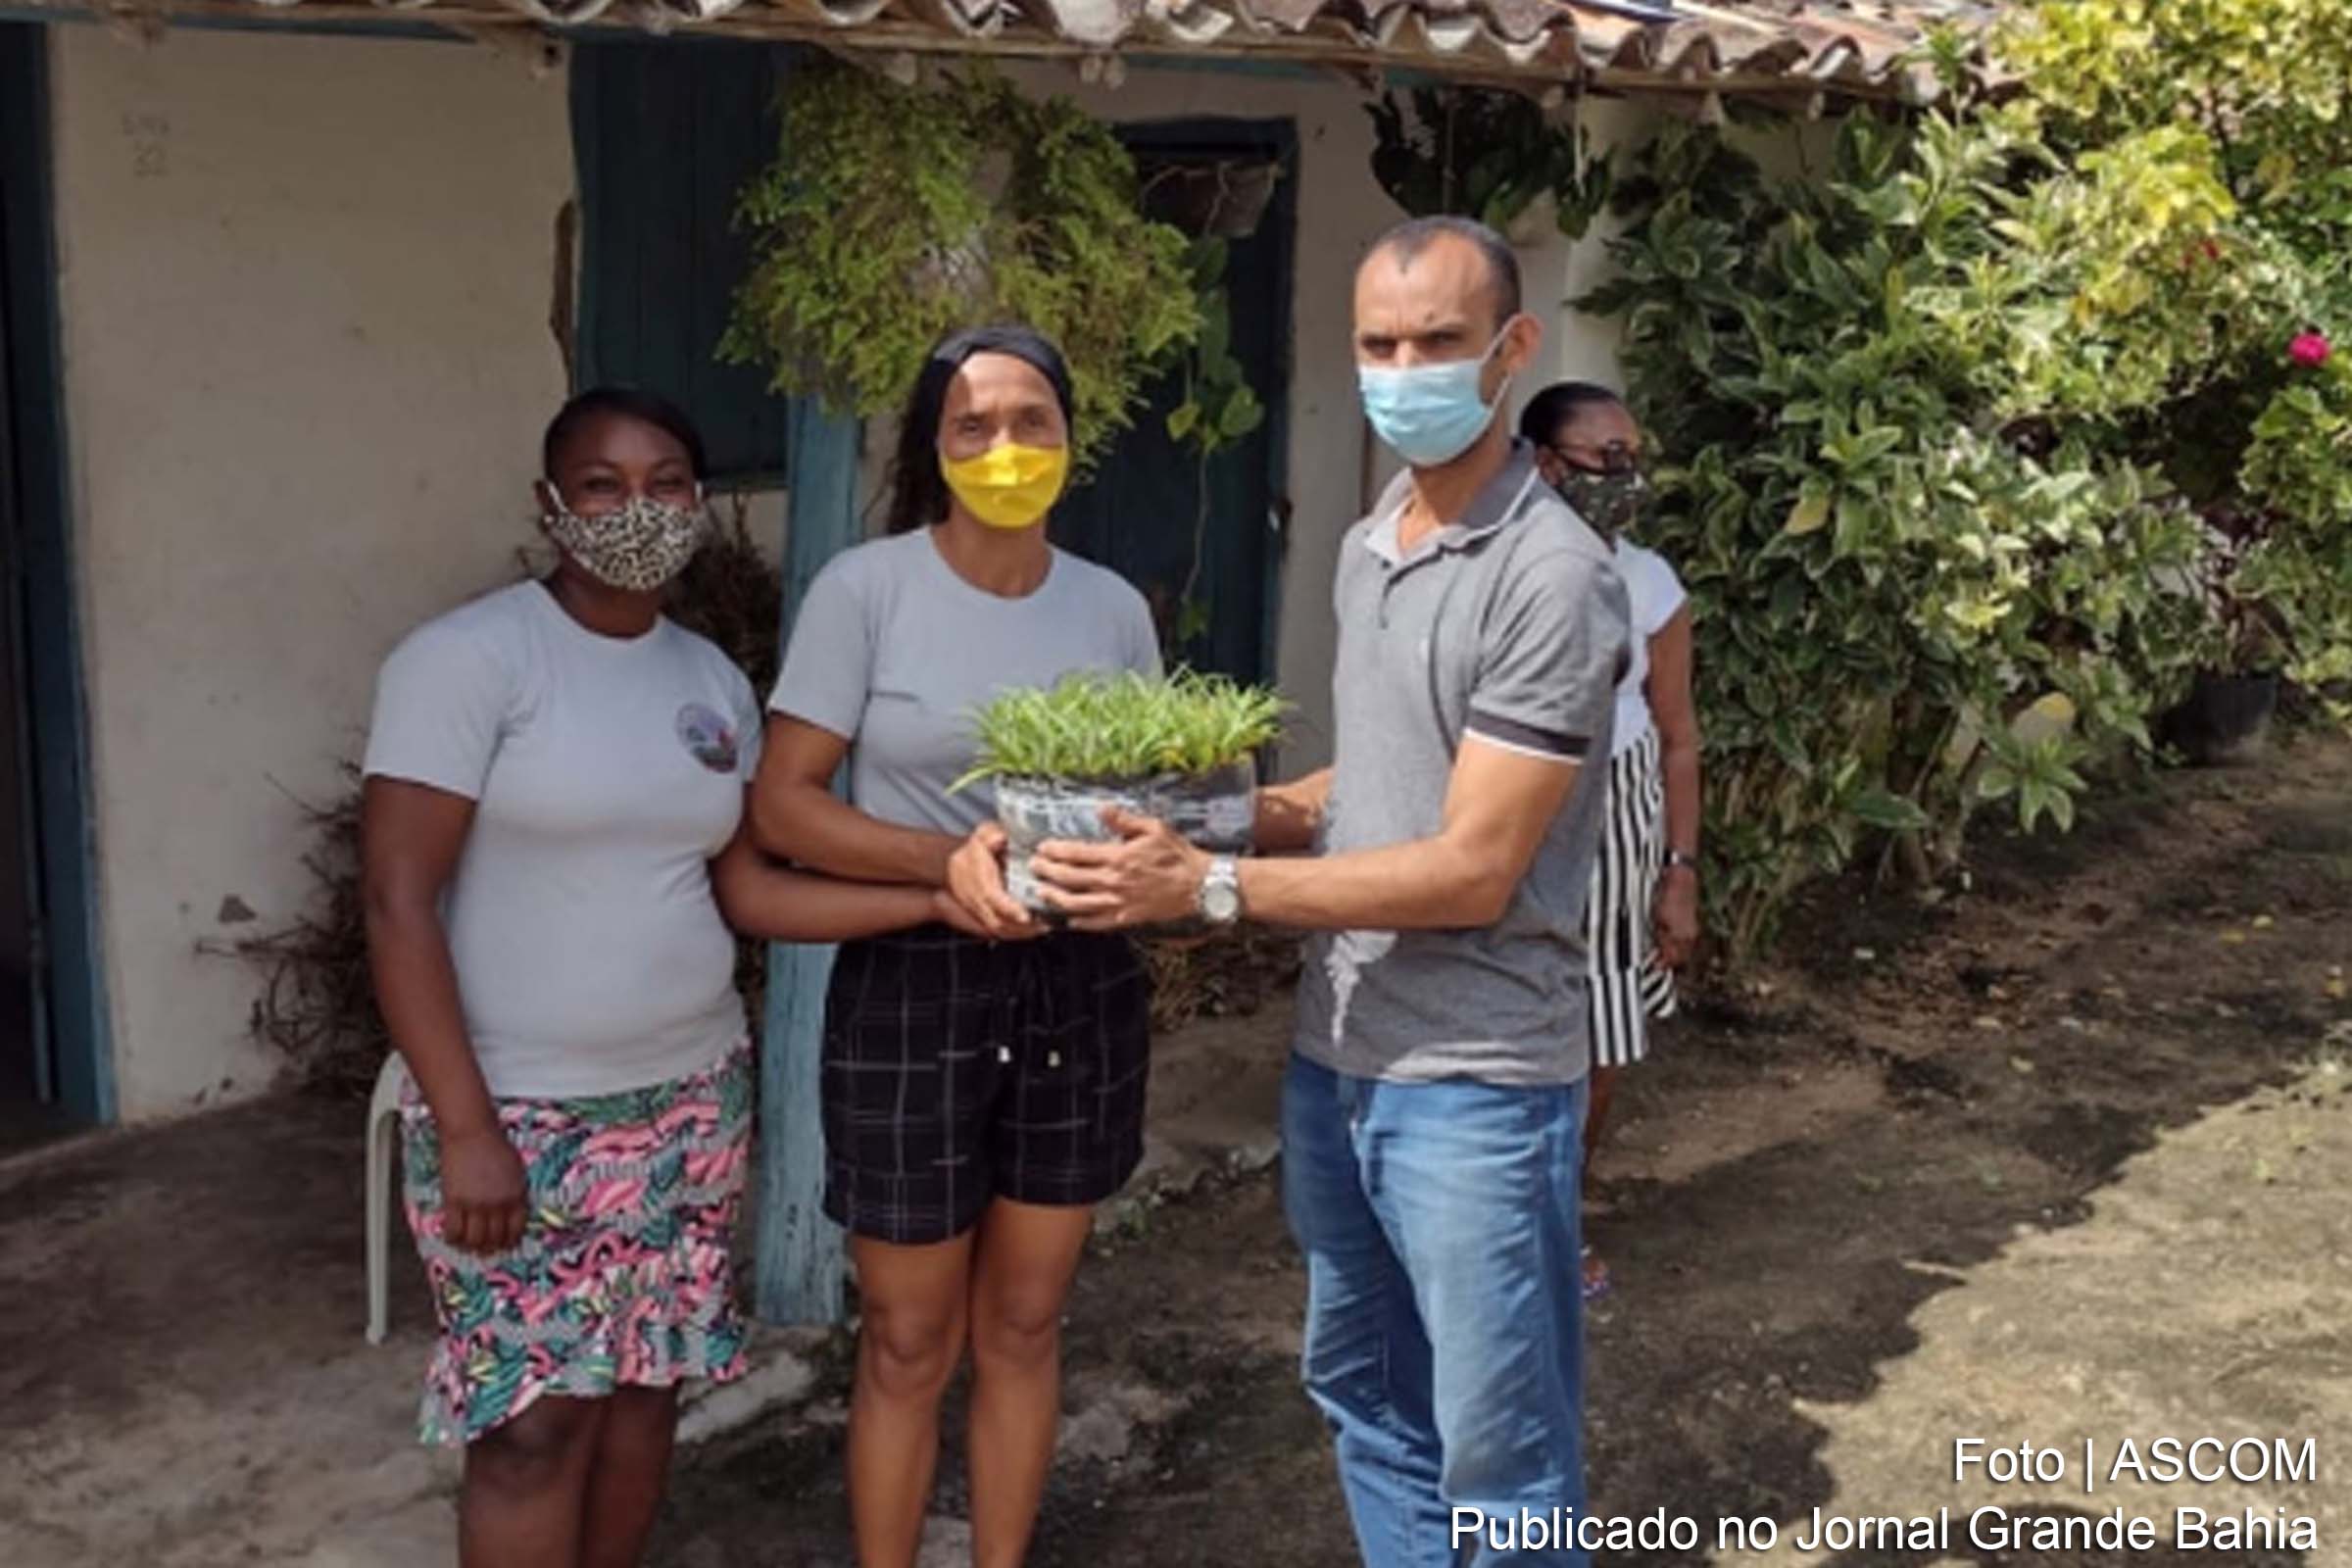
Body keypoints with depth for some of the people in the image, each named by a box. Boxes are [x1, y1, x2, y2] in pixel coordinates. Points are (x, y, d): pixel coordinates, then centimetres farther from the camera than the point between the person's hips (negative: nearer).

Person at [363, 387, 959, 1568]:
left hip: (690, 1098, 6)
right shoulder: (468, 658, -13)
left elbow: (746, 888, 7)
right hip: (523, 1115, -6)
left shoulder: (713, 679, 7)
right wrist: (466, 1127, -20)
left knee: (647, 1382, 13)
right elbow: (398, 902, -16)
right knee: (538, 1416, 1)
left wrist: (936, 896, -5)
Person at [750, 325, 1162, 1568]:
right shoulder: (864, 588, -9)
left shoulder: (1114, 607, 3)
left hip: (1080, 987, 4)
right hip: (914, 987, -3)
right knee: (908, 1344, 8)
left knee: (1022, 1327, 16)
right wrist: (948, 859, -25)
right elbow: (782, 806, -10)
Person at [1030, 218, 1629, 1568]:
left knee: (1499, 1460, 6)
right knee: (1367, 1398, 22)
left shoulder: (1553, 576, -18)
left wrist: (1213, 888, -22)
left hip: (1474, 1083, -8)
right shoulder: (1367, 549, 9)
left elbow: (1470, 871, -21)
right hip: (1335, 1056, 8)